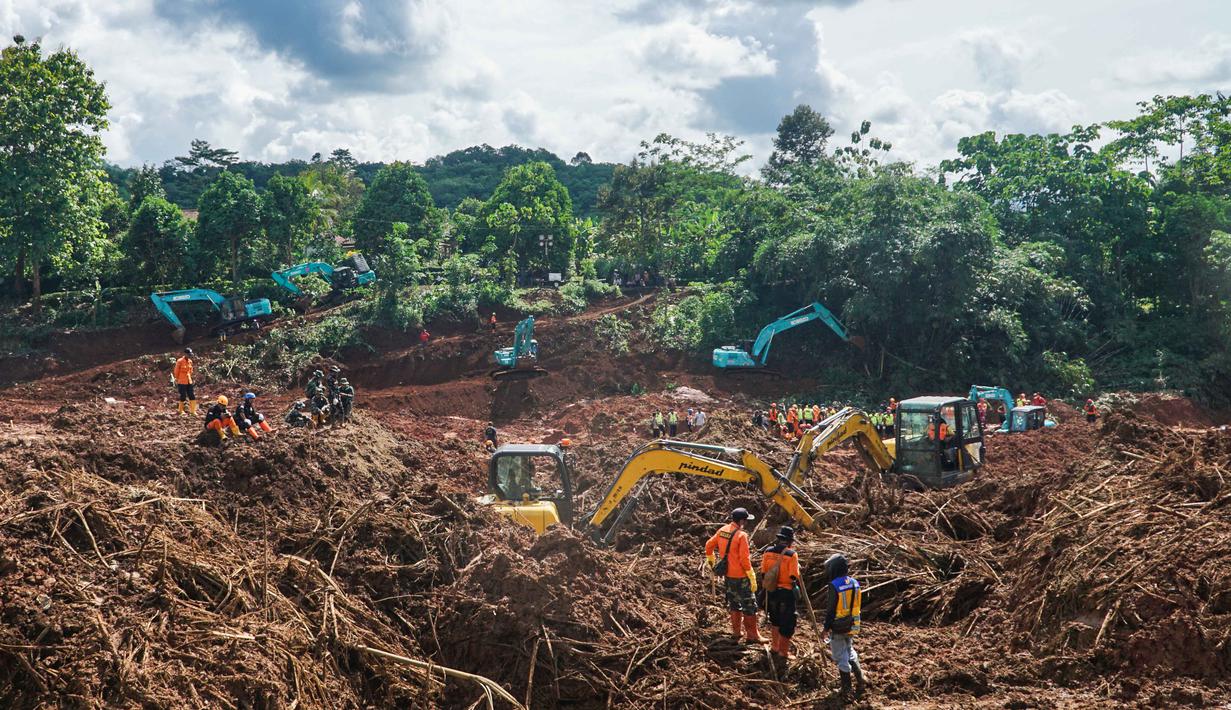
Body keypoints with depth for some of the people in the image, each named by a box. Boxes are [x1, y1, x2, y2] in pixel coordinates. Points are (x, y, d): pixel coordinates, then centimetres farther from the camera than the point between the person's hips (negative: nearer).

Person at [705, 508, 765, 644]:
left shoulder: (722, 530, 1)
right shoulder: (741, 535, -20)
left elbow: (709, 545, 11)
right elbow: (745, 559, -21)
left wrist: (712, 562, 25)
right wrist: (752, 578, -15)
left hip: (727, 575, 7)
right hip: (740, 577, -7)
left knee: (733, 603, 21)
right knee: (749, 605, 3)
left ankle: (736, 631, 30)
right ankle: (752, 635, 7)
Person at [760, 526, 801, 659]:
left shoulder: (767, 552, -4)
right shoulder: (792, 554, -17)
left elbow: (763, 573, 3)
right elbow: (794, 577, -18)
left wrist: (764, 586, 16)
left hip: (771, 591, 5)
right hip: (786, 592, -5)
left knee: (775, 619, 23)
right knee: (787, 622, 8)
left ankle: (775, 646, 31)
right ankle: (783, 651, 14)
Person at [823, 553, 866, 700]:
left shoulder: (834, 586, -21)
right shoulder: (854, 583, -1)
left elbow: (830, 609, -17)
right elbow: (856, 604, 8)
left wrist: (826, 627, -7)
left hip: (837, 627, -6)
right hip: (851, 626, 6)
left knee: (841, 657, 6)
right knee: (850, 652, 25)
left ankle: (847, 691, 11)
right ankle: (860, 680, 20)